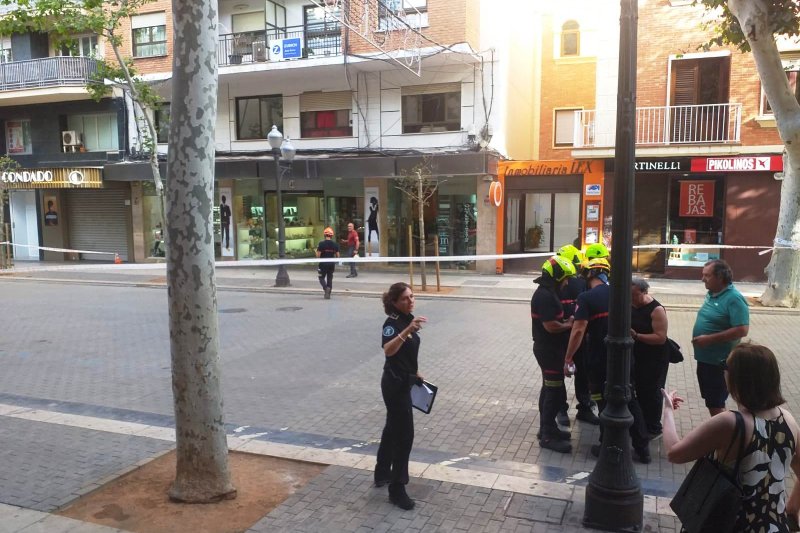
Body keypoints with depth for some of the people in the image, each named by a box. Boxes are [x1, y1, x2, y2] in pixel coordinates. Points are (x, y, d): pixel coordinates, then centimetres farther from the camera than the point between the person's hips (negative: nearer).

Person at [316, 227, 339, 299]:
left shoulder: (321, 243, -11)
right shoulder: (335, 244, -1)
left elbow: (318, 255, -12)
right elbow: (337, 255, 1)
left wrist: (317, 249, 7)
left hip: (323, 263, -3)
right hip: (332, 263, 3)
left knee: (322, 277, 11)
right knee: (330, 278, 13)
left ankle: (326, 288, -16)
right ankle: (328, 294, 12)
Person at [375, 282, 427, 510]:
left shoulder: (408, 319, 4)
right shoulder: (392, 323, -22)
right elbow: (388, 350, -42)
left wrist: (414, 372, 22)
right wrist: (408, 330, -52)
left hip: (404, 381, 9)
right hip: (395, 384, -9)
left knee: (393, 428, 21)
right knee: (404, 434, -4)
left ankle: (382, 473, 38)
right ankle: (397, 489, 8)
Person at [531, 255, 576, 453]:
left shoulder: (548, 293, 11)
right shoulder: (544, 296, -23)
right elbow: (551, 326, -27)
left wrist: (567, 321, 3)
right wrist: (570, 324, -11)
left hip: (549, 348, 11)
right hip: (548, 350, -11)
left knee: (549, 389, 18)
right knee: (556, 393, -5)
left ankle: (546, 428, 29)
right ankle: (548, 436, 3)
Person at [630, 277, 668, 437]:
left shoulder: (656, 310, -19)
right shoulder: (631, 306, 1)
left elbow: (661, 338, -25)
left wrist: (636, 335, -30)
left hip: (654, 359, -7)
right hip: (636, 357, 7)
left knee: (651, 393, 4)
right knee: (638, 391, 17)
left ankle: (653, 429, 19)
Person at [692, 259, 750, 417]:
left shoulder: (734, 298, -20)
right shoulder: (712, 294, 7)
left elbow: (742, 330, -27)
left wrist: (709, 339, -25)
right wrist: (699, 337, 7)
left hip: (719, 361, -9)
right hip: (705, 358, 9)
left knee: (716, 405, 2)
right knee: (710, 401, 20)